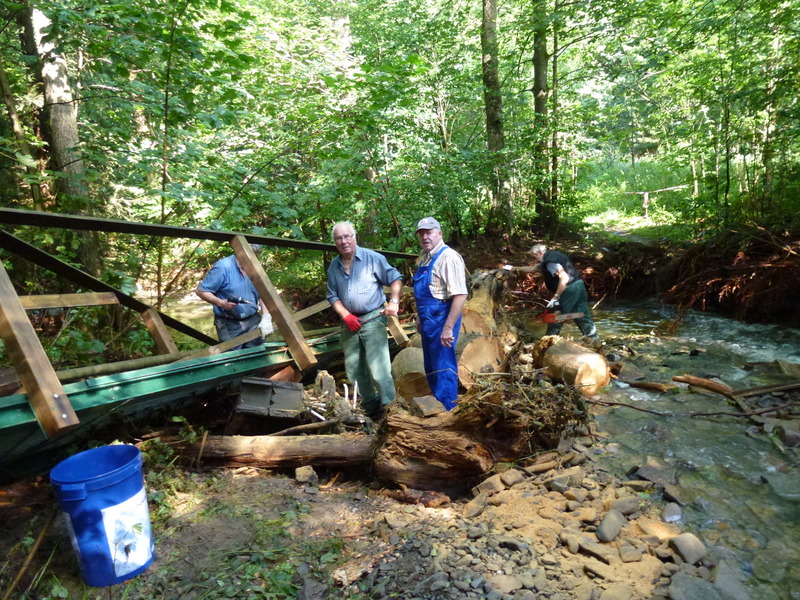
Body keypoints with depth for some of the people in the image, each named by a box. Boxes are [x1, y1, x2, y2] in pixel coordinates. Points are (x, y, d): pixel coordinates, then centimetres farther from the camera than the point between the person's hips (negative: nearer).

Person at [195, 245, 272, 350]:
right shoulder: (222, 267, -15)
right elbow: (200, 290, -10)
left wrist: (266, 318, -8)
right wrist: (221, 303, -25)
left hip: (253, 321, 4)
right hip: (229, 324, -4)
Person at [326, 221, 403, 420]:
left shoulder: (372, 258, -6)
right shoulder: (333, 267, 7)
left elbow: (395, 278, -3)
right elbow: (333, 296, 8)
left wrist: (394, 301, -18)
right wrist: (346, 316, -7)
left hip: (373, 319, -6)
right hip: (349, 322, 6)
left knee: (378, 368, -14)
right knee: (354, 369, 13)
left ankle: (389, 408, -1)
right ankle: (370, 408, 29)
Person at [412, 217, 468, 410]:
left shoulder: (448, 257, -18)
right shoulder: (424, 256, 10)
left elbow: (460, 295, -24)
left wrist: (448, 328, -26)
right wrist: (419, 318, 20)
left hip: (441, 320, -9)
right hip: (428, 321, 9)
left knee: (443, 367, -1)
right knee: (431, 366, 20)